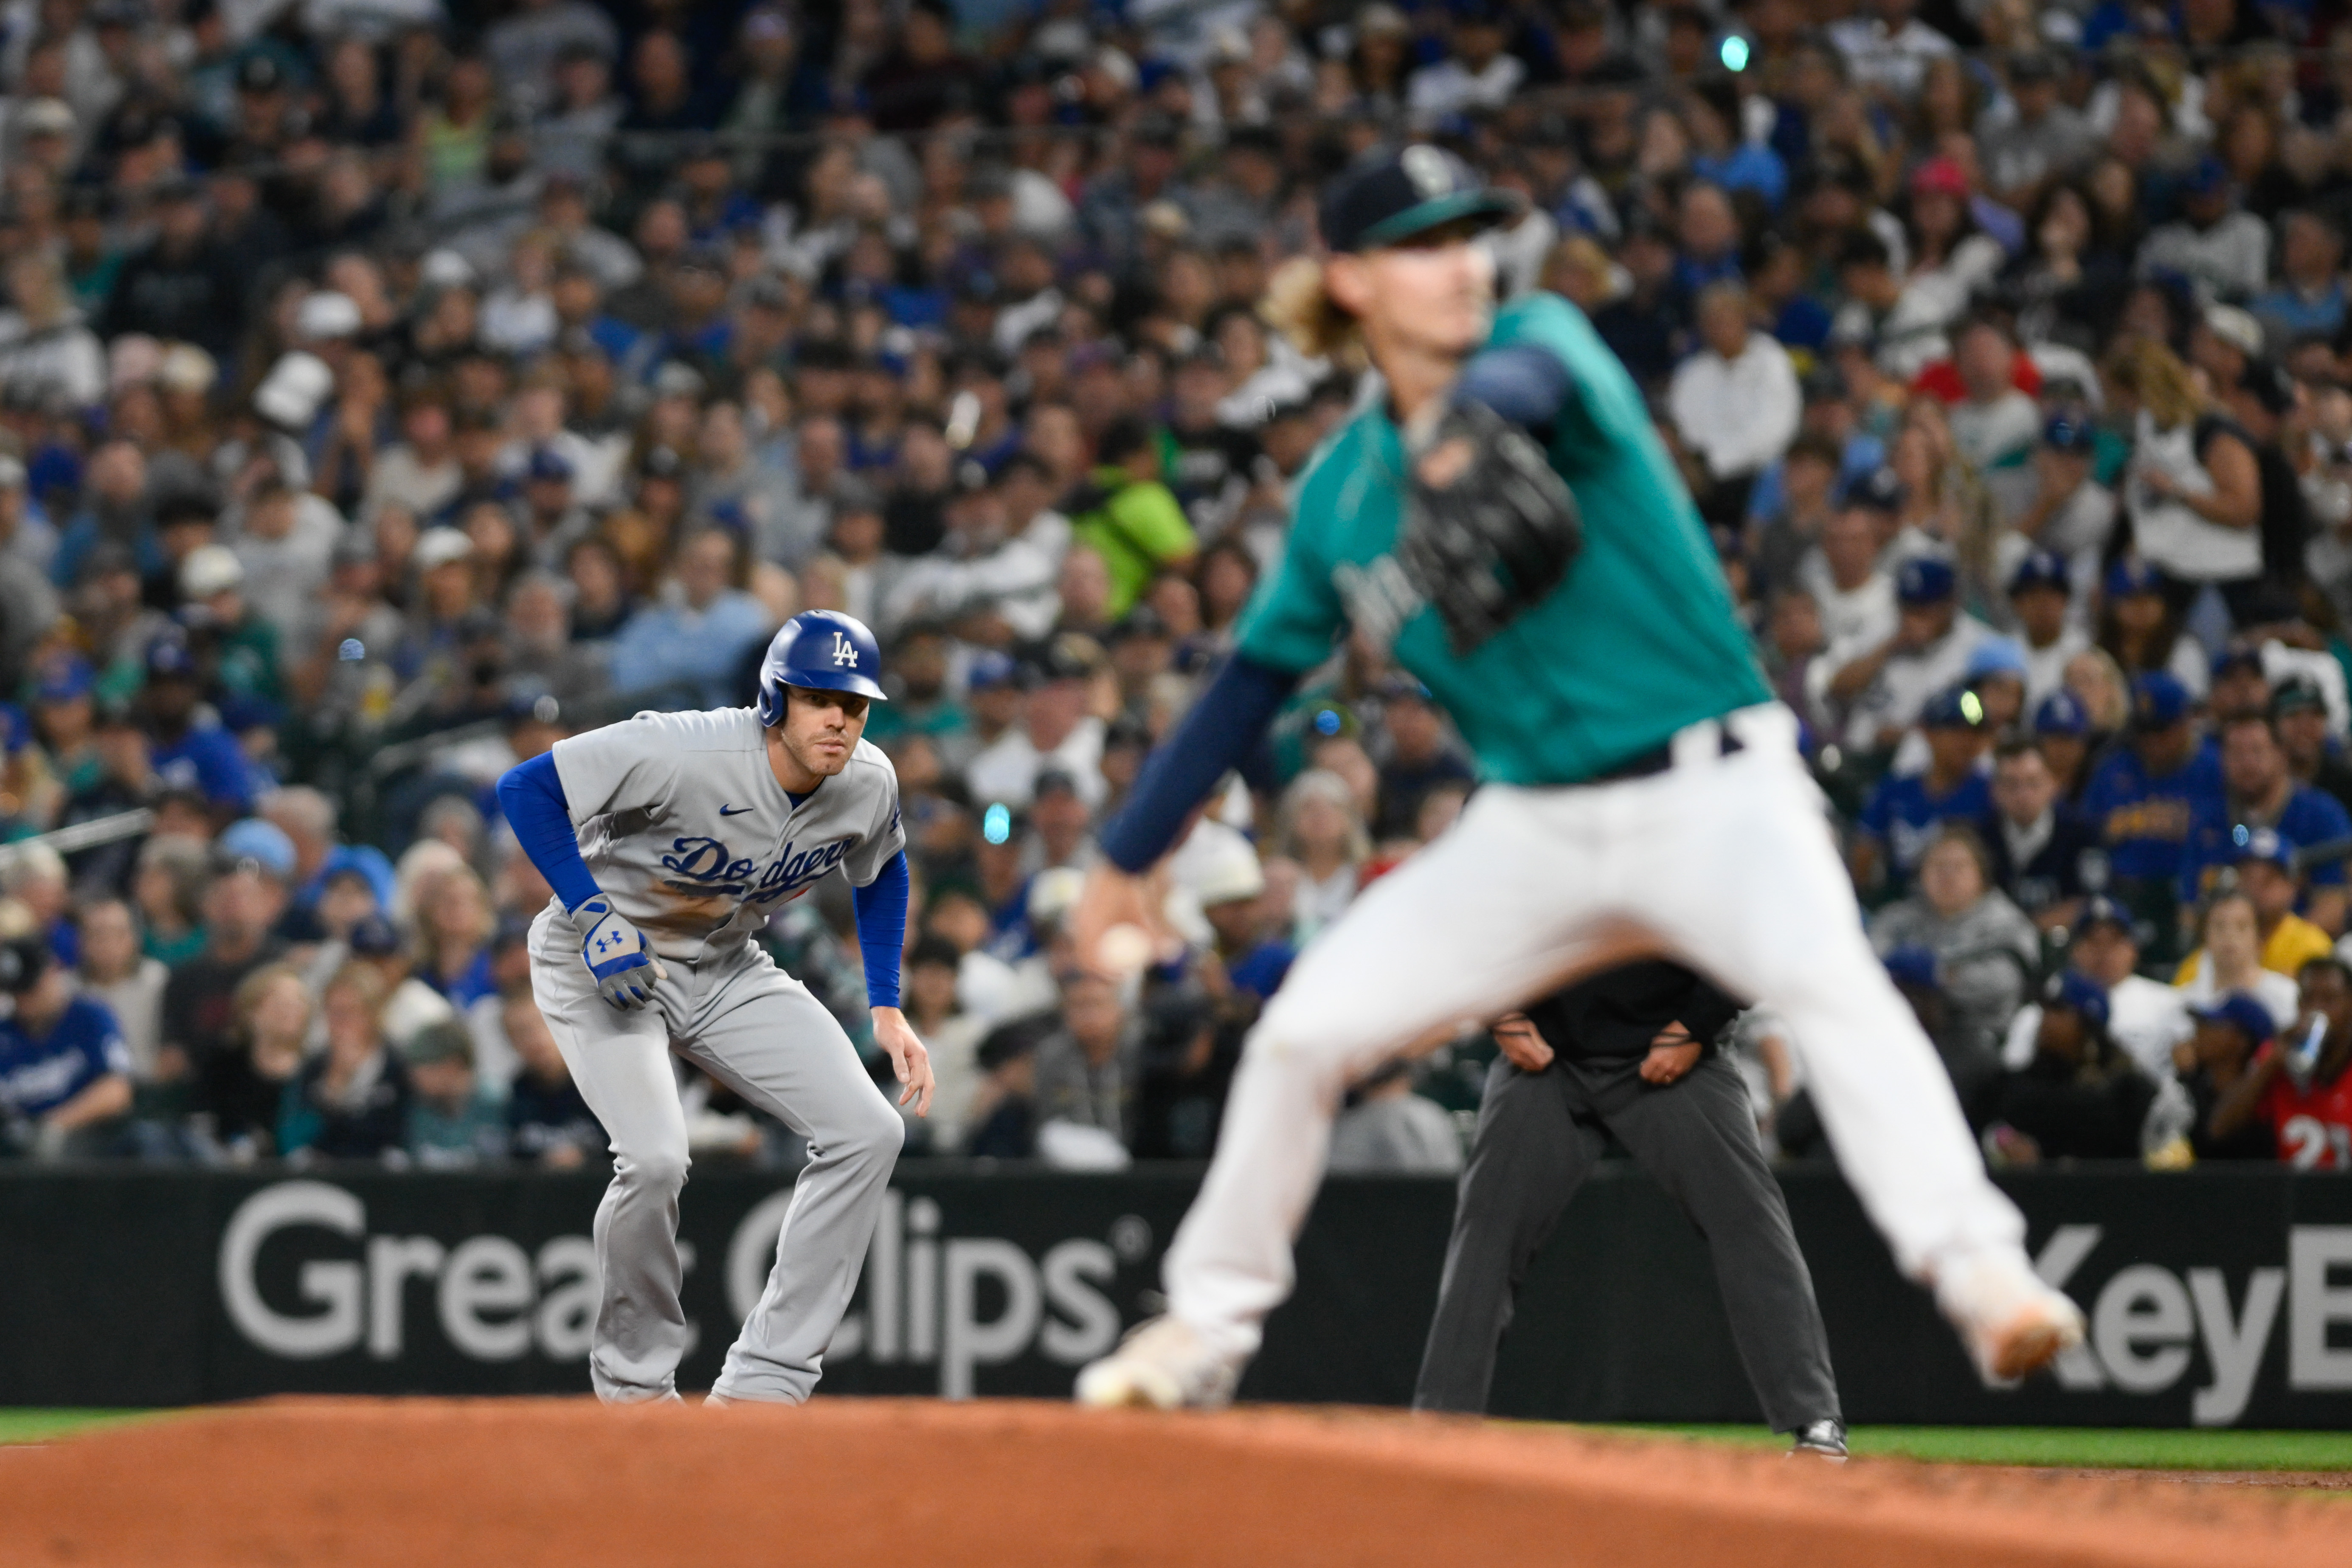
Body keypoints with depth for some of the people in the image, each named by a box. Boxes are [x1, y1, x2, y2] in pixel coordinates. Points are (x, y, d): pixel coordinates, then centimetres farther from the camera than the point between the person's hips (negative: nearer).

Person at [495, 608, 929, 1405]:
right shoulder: (686, 754, -31)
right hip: (603, 964, -6)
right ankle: (633, 1385, -2)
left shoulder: (869, 785, -11)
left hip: (728, 972, 6)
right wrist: (593, 917, -31)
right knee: (655, 1157, -28)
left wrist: (887, 1012, 5)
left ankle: (762, 1383, -3)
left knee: (868, 1130, -9)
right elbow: (526, 788, -27)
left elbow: (881, 875, 12)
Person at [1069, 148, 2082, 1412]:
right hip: (1534, 829, 5)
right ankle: (1204, 1330, 16)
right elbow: (1253, 679, 16)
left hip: (1715, 795, -4)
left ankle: (1978, 1270, -44)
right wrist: (1127, 856, 15)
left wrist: (1469, 421, -56)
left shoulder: (1542, 335, -6)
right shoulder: (1341, 493, 7)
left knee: (1828, 977, -32)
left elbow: (1534, 372, -32)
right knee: (1307, 1026, -2)